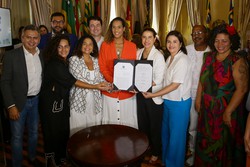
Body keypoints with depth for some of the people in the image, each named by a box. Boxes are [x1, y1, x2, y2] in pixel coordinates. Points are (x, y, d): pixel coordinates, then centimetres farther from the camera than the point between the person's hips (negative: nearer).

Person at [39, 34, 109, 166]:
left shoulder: (64, 62, 7)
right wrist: (95, 86, -19)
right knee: (53, 132, 6)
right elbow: (72, 81, -21)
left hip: (62, 102, 8)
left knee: (64, 131, 16)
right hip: (51, 104, -8)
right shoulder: (54, 64, -21)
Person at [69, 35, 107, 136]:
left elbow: (100, 78, 10)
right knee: (79, 130, 3)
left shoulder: (95, 60, 11)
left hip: (95, 100, 4)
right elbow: (77, 79, -13)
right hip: (80, 99, -4)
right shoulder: (74, 59, -3)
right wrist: (96, 85, -18)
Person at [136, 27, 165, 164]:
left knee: (155, 126, 10)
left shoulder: (158, 56, -14)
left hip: (153, 95, -5)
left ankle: (156, 153, 31)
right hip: (140, 93, 5)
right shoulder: (138, 52, 4)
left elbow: (158, 80, -17)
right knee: (142, 123, 18)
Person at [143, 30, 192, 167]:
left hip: (179, 103, -8)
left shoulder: (183, 60, -17)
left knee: (176, 135, 8)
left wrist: (153, 95, -20)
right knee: (166, 132, 19)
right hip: (168, 100, 8)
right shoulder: (169, 58, 9)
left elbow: (175, 85, -21)